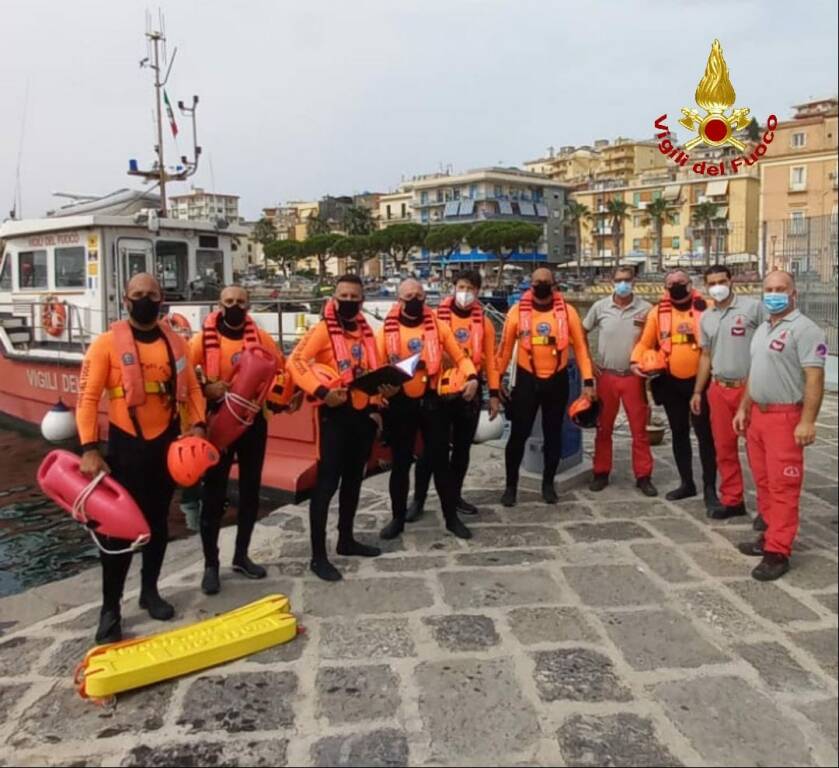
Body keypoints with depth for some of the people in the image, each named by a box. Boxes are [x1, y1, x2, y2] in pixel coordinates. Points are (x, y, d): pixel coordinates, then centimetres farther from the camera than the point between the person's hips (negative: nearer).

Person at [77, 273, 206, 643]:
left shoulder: (176, 342, 3)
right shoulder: (107, 343, -9)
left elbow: (191, 388, 9)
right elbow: (88, 397, -10)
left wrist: (197, 425, -6)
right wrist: (90, 449, -16)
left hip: (166, 443, 4)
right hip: (126, 445, -4)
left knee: (159, 521, 14)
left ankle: (150, 591, 31)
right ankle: (110, 608, 12)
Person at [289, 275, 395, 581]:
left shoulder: (366, 332, 13)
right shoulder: (323, 329, -9)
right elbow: (296, 361, -19)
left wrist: (387, 387, 1)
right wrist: (321, 391, -28)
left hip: (364, 414, 7)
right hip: (336, 414, -7)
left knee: (354, 479, 16)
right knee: (327, 482, -5)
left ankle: (346, 540, 31)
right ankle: (318, 556, 1)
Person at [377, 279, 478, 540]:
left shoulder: (438, 326, 2)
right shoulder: (387, 330, -1)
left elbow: (459, 357, 2)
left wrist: (471, 377, -16)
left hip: (431, 401, 1)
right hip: (400, 403, 0)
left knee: (440, 460, 7)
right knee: (400, 462, 9)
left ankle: (452, 518, 20)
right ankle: (398, 518, 24)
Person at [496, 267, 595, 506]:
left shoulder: (567, 311, -3)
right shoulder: (518, 311, -4)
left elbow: (580, 346, 1)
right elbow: (506, 348, 2)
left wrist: (588, 380, -3)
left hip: (557, 381, 1)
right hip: (527, 380, -1)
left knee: (553, 434, 11)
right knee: (518, 434, 2)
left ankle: (548, 483, 26)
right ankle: (511, 485, 16)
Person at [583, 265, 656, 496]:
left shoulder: (646, 309, -4)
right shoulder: (600, 307, 0)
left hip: (634, 377, -1)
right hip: (606, 377, 1)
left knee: (640, 429, 4)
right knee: (603, 428, 10)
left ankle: (643, 476, 15)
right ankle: (601, 473, 22)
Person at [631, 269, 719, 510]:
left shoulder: (706, 308, -4)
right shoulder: (658, 312, 3)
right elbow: (645, 342, 7)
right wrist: (636, 361, -10)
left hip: (700, 380, -3)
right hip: (671, 382, 3)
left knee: (704, 433, -2)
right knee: (679, 433, 13)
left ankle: (710, 488, 7)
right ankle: (687, 483, 27)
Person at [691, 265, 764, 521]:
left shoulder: (752, 307, -5)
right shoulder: (706, 317, 12)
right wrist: (697, 391, 15)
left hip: (751, 388, -5)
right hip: (718, 389, 5)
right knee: (724, 447, 10)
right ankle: (732, 500, 23)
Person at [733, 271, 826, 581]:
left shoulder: (805, 329, -12)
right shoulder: (762, 329, 16)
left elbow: (814, 378, -18)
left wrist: (808, 421, -24)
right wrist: (743, 409, 20)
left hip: (785, 417, -9)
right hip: (757, 414, 9)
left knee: (782, 486, -6)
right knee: (764, 482, 14)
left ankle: (778, 552, -2)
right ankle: (770, 537, 25)